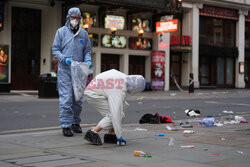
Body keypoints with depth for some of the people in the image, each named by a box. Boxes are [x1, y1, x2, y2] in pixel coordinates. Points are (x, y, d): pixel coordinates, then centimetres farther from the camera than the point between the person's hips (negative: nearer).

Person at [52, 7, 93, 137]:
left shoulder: (84, 33, 11)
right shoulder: (61, 31, 3)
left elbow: (87, 51, 15)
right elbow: (55, 50, 2)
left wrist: (88, 60, -6)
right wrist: (64, 59, -16)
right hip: (65, 70, -3)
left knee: (78, 99, 8)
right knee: (66, 98, -9)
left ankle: (75, 123, 21)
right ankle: (66, 125, -5)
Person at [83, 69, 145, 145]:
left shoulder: (124, 76, -5)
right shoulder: (118, 91, -30)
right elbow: (116, 114, -32)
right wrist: (119, 136, -28)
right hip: (93, 95, -10)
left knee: (124, 106, 3)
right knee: (116, 115, -18)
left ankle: (110, 134, 3)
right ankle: (92, 133, -13)